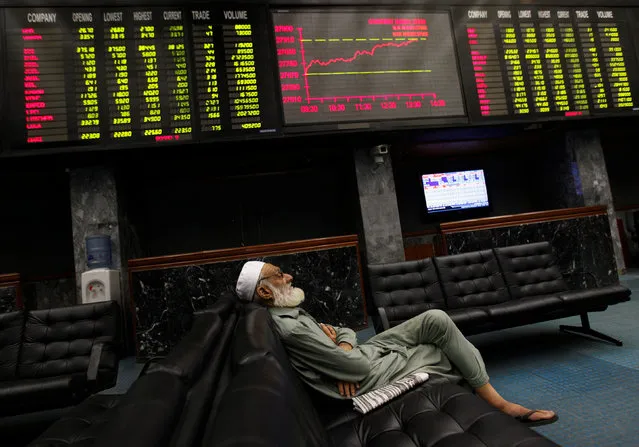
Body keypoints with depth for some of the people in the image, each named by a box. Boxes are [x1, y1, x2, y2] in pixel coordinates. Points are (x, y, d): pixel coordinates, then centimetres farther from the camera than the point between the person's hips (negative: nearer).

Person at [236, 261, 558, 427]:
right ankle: (500, 406, 25)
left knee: (437, 319, -1)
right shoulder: (291, 329, -30)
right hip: (374, 375, -8)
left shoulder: (290, 313, 4)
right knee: (455, 355, 1)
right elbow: (360, 369, -28)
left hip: (367, 351, 9)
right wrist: (339, 341, -8)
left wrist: (342, 344, -14)